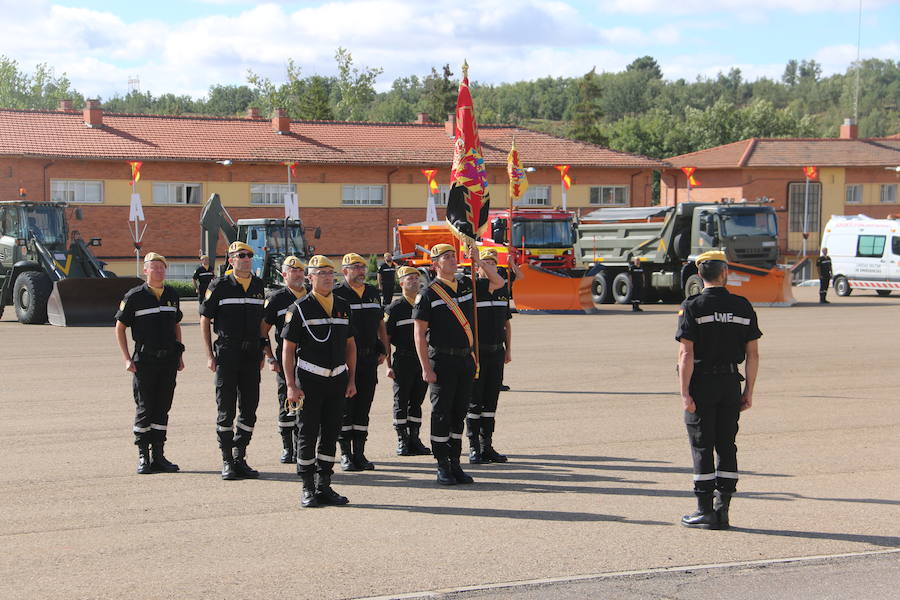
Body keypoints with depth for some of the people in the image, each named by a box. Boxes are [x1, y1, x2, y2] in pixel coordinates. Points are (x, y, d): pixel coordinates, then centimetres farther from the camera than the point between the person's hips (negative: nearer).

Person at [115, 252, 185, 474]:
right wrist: (127, 359, -7)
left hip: (169, 359, 4)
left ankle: (158, 456, 13)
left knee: (163, 408, 7)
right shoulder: (134, 297, -4)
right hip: (145, 360, -4)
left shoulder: (172, 296, 10)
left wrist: (179, 356, 14)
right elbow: (119, 327, 0)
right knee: (144, 409, -1)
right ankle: (143, 457, 6)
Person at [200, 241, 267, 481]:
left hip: (252, 353, 4)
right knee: (226, 409, 0)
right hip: (227, 352, -4)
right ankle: (227, 462, 6)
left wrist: (262, 351, 15)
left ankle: (240, 459, 17)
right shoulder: (220, 286, -2)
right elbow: (204, 319, 0)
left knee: (249, 409, 6)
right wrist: (209, 355, -5)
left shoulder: (258, 285, 12)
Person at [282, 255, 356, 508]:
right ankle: (308, 489, 8)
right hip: (309, 381, -4)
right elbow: (288, 349, -5)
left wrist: (351, 380, 10)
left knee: (331, 434, 7)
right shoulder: (299, 309, -3)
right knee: (308, 435, 0)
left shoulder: (343, 306, 11)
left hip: (337, 380, 4)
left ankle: (324, 487, 16)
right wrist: (291, 385, -11)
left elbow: (350, 344, 16)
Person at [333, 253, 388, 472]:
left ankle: (359, 453, 13)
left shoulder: (373, 293, 14)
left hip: (369, 358, 5)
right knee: (346, 407, -1)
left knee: (363, 407, 7)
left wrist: (383, 350, 14)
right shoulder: (337, 294, -5)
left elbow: (380, 323, 22)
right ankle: (345, 455, 6)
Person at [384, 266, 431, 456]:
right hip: (403, 360, -4)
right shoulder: (395, 308, -4)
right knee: (401, 403, 2)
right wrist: (389, 365, -8)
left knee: (417, 401, 10)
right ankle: (402, 442, 8)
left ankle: (414, 439, 17)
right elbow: (386, 338, -3)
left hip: (423, 360, 4)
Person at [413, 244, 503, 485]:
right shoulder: (428, 294, -5)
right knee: (441, 414, -1)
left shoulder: (467, 286, 10)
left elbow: (498, 283, 19)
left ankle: (455, 464, 16)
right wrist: (426, 368, -13)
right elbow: (419, 333, -7)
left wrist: (479, 262, 3)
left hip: (466, 359, 5)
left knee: (459, 413, 9)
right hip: (442, 361, -5)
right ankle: (443, 467, 6)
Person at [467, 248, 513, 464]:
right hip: (476, 352, -5)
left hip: (496, 352, 5)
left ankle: (487, 446, 14)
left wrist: (508, 349, 13)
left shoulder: (503, 289, 12)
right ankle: (474, 448, 4)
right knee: (474, 401, -1)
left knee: (491, 401, 8)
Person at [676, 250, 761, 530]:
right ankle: (722, 509, 9)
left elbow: (686, 354, -14)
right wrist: (748, 391, 10)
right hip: (731, 382, 4)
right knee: (727, 446, 9)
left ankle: (705, 511, 2)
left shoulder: (692, 307, -7)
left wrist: (685, 393, -12)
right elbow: (753, 354, 3)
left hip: (701, 383, -3)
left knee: (702, 448, 1)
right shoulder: (743, 307, 4)